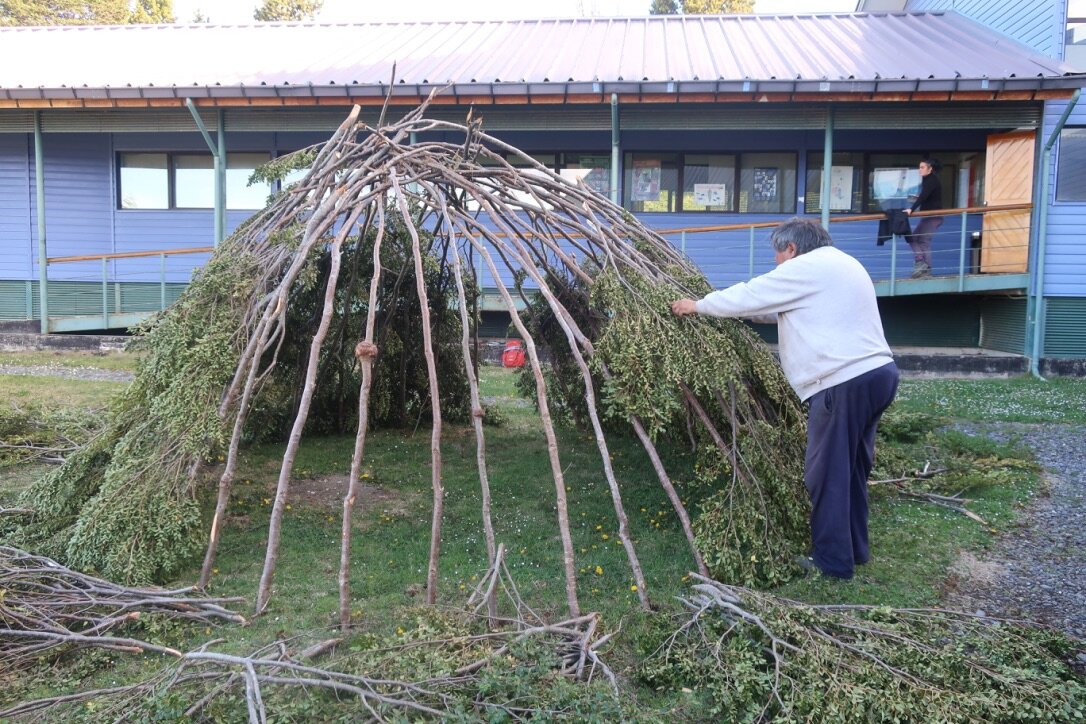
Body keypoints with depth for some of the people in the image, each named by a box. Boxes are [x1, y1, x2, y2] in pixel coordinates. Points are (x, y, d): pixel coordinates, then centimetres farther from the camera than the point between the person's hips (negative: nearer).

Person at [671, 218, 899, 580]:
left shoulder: (806, 268, -7)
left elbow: (749, 296, -4)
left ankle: (832, 561, 7)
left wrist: (698, 305, 9)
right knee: (851, 468, 18)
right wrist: (726, 308, 29)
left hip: (845, 382, -10)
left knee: (827, 472, -1)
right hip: (877, 372, 10)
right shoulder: (841, 264, 24)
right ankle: (854, 549, 29)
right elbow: (774, 307, 29)